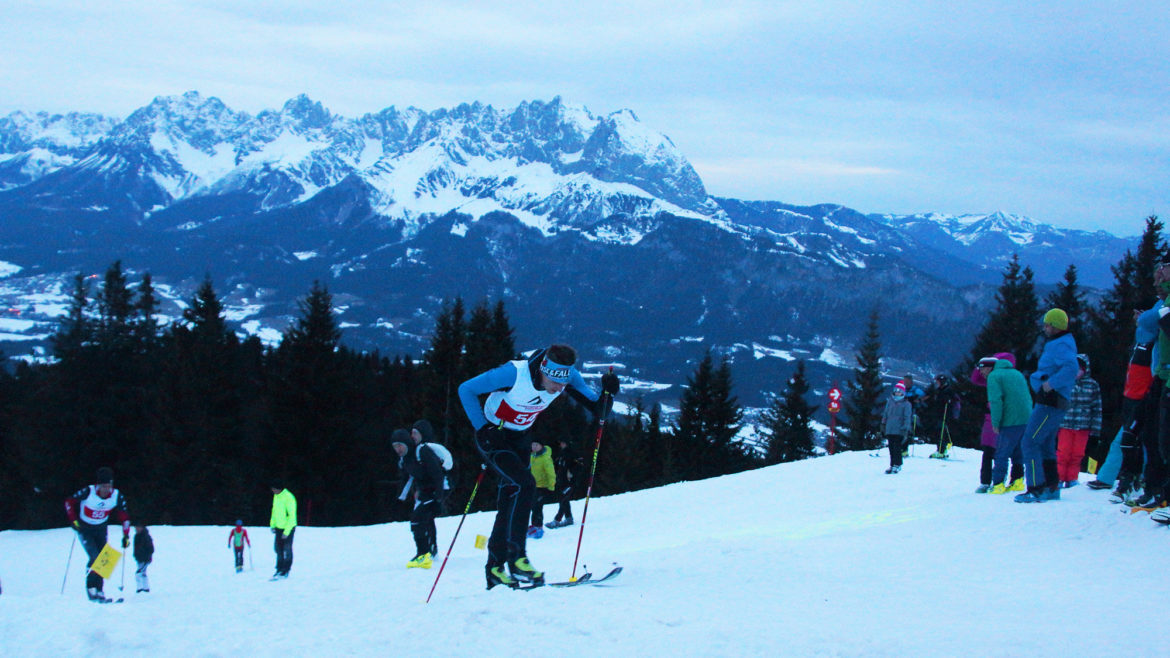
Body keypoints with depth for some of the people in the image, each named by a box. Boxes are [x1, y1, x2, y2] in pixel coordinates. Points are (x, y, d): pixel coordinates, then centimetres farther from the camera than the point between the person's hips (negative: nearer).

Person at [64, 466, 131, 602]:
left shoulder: (117, 496, -15)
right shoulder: (88, 492, -25)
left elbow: (124, 517, -4)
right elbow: (69, 502, -11)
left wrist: (126, 536, -9)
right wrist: (74, 521, -18)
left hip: (101, 529, 4)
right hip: (84, 529, -4)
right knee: (95, 557, -17)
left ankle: (98, 590, 11)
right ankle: (91, 588, -6)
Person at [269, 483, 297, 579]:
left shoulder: (288, 498, -20)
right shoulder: (276, 496, 5)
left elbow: (291, 516, -21)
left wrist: (286, 531, -23)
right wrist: (272, 525, 10)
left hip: (288, 528, -8)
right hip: (279, 527, 8)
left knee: (287, 550, -1)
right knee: (278, 549, 9)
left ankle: (285, 571, 6)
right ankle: (279, 569, 18)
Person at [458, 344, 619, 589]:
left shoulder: (567, 376, -16)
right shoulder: (515, 373, -31)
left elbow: (594, 406, -7)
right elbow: (466, 390, -21)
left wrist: (606, 393, -28)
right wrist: (483, 429, -23)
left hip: (518, 439, 6)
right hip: (493, 438, -6)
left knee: (509, 504, 9)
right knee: (524, 484, -24)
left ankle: (494, 569, 20)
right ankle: (517, 558, -20)